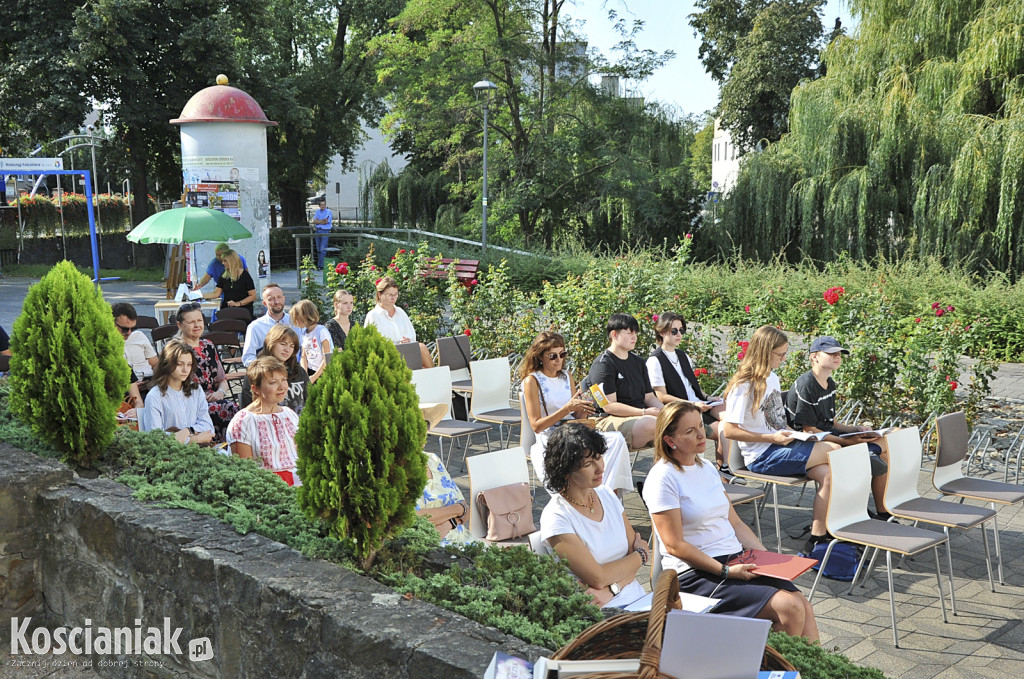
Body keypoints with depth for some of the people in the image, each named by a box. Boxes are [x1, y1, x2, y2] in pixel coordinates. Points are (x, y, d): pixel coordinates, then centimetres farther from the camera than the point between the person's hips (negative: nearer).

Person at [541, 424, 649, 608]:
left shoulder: (607, 495, 9)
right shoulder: (555, 516, -12)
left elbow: (634, 550, 5)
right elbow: (597, 577, -15)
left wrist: (610, 590, -13)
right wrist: (641, 555, 0)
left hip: (636, 598, 7)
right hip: (601, 613, -6)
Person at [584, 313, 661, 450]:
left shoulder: (637, 362, 23)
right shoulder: (602, 364, -4)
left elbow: (649, 397, 22)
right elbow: (609, 406, -12)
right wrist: (643, 412, -19)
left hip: (641, 417, 8)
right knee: (651, 424, -36)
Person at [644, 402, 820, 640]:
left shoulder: (707, 468, 15)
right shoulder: (662, 479, -10)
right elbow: (675, 545, -14)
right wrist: (725, 571, -19)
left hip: (737, 560, 7)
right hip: (697, 573, -7)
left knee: (804, 606, -12)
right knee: (789, 607, -21)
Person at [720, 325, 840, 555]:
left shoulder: (772, 378, 13)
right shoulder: (744, 386, -14)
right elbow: (730, 431, -18)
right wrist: (772, 438, -19)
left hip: (780, 446, 8)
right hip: (762, 457, -8)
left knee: (828, 474, -16)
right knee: (834, 451, -15)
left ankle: (817, 537, -10)